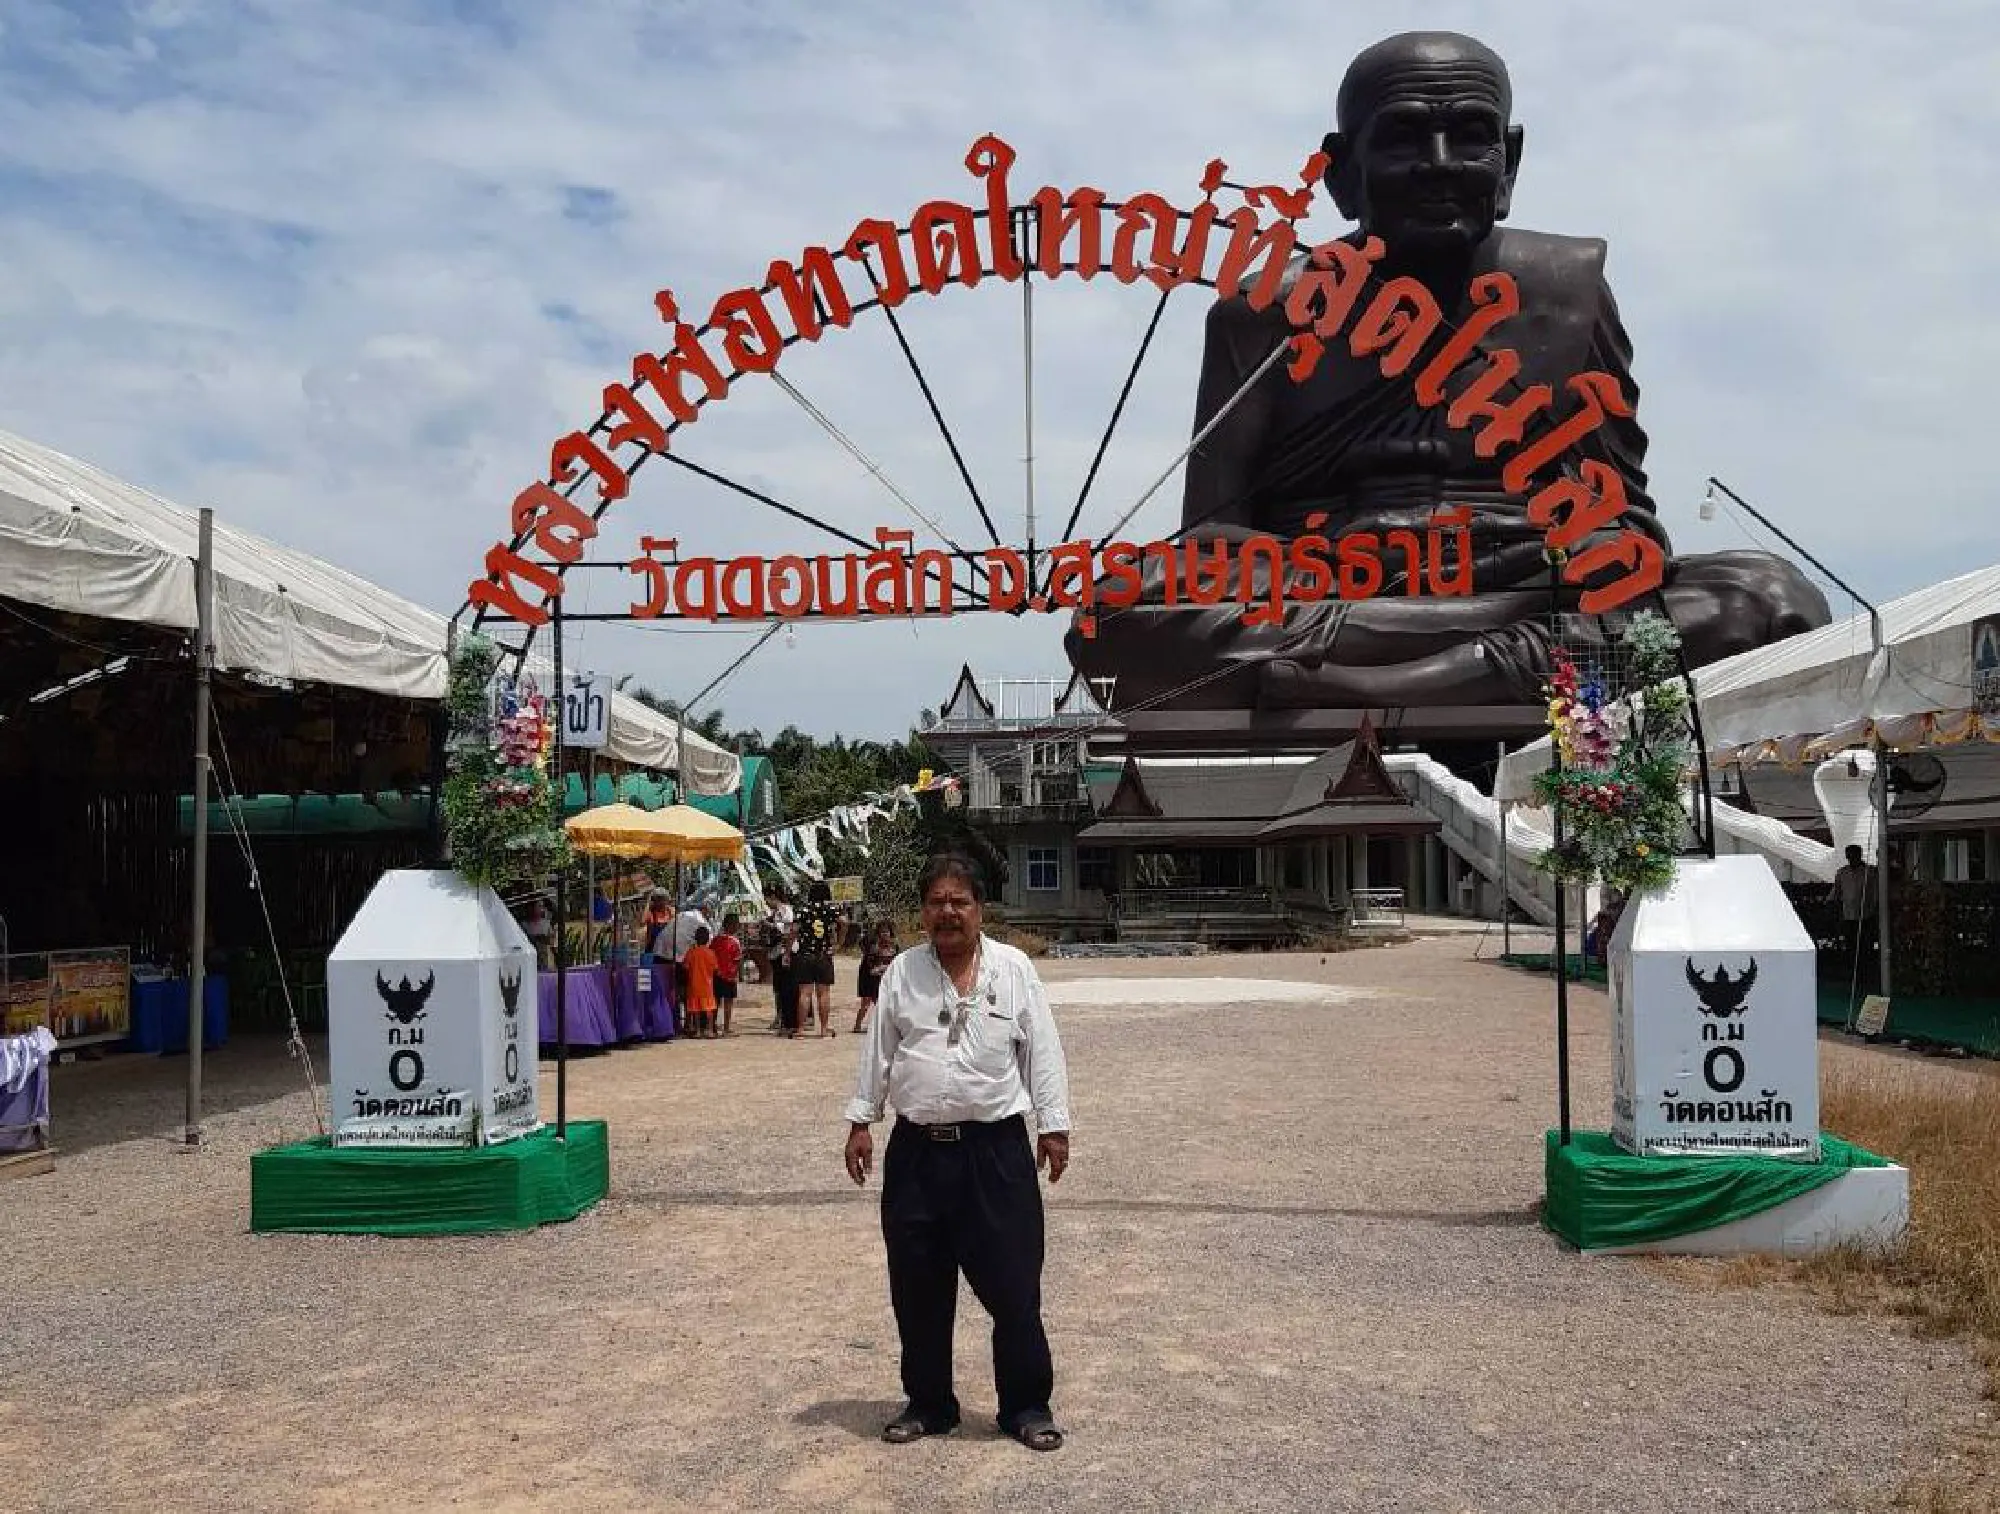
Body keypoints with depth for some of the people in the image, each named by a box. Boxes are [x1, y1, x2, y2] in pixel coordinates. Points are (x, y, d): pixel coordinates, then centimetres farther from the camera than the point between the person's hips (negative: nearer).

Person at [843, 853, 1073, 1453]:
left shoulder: (1014, 969, 1)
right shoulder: (902, 972, 6)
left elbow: (1043, 1053, 2)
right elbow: (876, 1052, 10)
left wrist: (1053, 1127, 0)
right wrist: (860, 1122, 7)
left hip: (996, 1148, -2)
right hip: (917, 1151, 2)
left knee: (1013, 1285, 1)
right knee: (918, 1288, 10)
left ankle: (1027, 1407, 17)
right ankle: (928, 1403, 27)